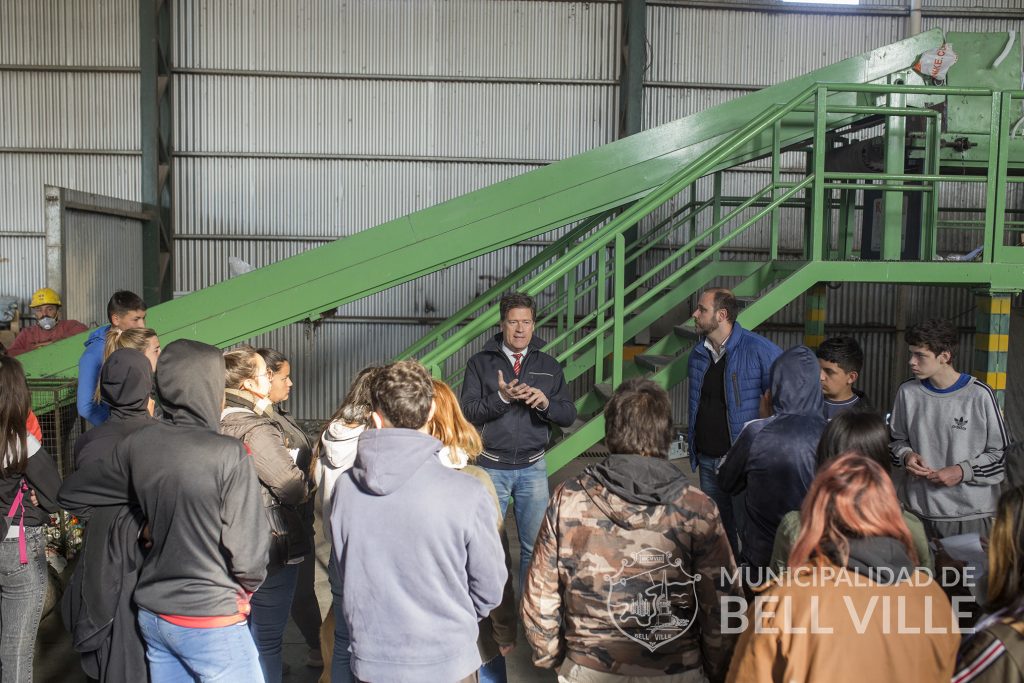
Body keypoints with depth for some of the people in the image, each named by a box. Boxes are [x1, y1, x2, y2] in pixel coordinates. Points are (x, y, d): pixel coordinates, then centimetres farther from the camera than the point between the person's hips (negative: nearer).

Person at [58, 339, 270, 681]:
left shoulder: (136, 446, -4)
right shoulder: (230, 455, -21)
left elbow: (69, 493, 12)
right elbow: (248, 550, -19)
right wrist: (245, 589, 1)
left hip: (152, 614, 6)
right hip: (210, 619, -6)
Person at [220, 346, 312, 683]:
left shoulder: (218, 423, 2)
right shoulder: (256, 429, -22)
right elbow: (295, 489, -23)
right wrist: (304, 484, -2)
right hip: (272, 551, -8)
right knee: (268, 640, 5)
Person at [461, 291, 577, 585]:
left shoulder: (549, 365, 8)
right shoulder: (480, 363, 2)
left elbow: (569, 415, 4)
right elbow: (468, 412, -8)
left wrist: (545, 403, -16)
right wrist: (501, 397, -23)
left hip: (533, 467, 2)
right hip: (491, 466, -1)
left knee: (535, 544, 4)